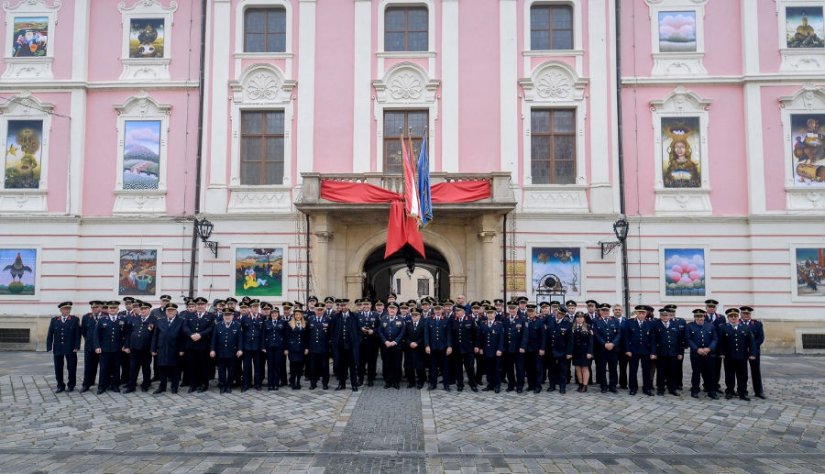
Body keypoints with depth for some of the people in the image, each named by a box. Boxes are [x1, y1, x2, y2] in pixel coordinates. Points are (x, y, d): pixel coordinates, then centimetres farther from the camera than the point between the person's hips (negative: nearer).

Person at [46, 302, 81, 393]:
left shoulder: (75, 320, 1)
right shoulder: (54, 320, 7)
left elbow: (77, 335, -2)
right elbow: (50, 335, 6)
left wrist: (77, 347, -10)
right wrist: (49, 348, -1)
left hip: (70, 349, -2)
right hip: (58, 349, 2)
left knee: (72, 368, 2)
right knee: (58, 369, 7)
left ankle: (71, 385, 16)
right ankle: (60, 386, 19)